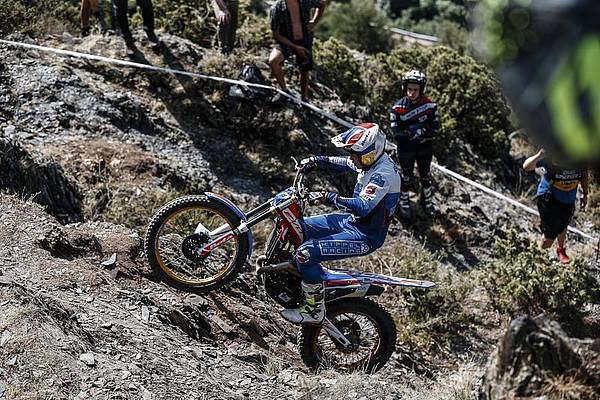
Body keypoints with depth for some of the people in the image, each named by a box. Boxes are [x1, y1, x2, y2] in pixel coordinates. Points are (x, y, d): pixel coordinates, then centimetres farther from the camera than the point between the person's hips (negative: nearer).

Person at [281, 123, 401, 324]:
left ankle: (315, 310, -11)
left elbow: (364, 206, -37)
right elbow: (343, 164, 23)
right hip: (351, 220, 10)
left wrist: (332, 198, -40)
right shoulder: (374, 161, 4)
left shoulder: (383, 174, -25)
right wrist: (315, 161, 13)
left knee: (306, 253, -23)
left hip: (365, 236, -10)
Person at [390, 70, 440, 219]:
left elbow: (434, 130, -18)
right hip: (406, 150, -2)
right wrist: (421, 132, -28)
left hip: (425, 149, 2)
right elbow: (397, 134, -25)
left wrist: (411, 133, -25)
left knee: (425, 176, 23)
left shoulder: (430, 106, -18)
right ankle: (404, 202, 42)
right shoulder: (398, 108, -23)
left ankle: (427, 200, 48)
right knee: (407, 178, 17)